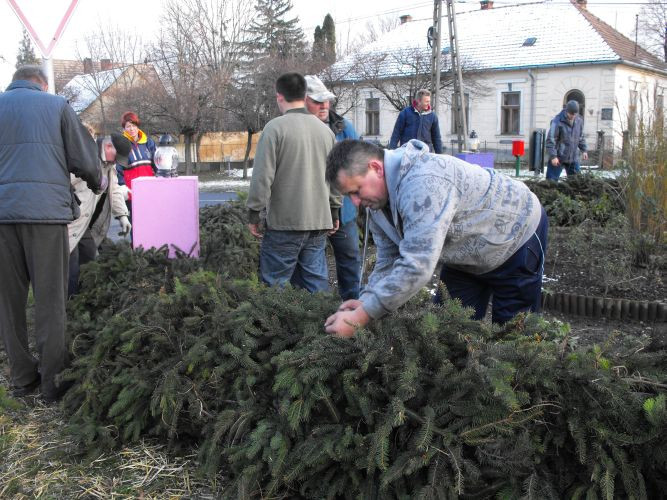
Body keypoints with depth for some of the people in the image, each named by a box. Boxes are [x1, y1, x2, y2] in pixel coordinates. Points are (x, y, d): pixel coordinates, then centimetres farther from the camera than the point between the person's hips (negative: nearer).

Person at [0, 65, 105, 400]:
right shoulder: (56, 105, 8)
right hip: (45, 208, -2)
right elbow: (83, 159, 5)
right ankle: (52, 380, 7)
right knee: (50, 300, 4)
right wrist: (98, 183, 25)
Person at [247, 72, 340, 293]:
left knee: (274, 284, 3)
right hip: (319, 221, 6)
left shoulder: (275, 128, -8)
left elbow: (262, 176, -11)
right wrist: (334, 212, 24)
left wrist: (254, 213, -2)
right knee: (317, 284, 11)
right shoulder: (325, 129, 10)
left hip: (285, 224, -6)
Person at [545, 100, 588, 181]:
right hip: (558, 158, -6)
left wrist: (584, 150, 10)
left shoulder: (579, 121, 4)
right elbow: (550, 140, -16)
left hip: (573, 158, 6)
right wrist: (553, 156, -20)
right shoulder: (557, 121, -15)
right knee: (551, 180, -3)